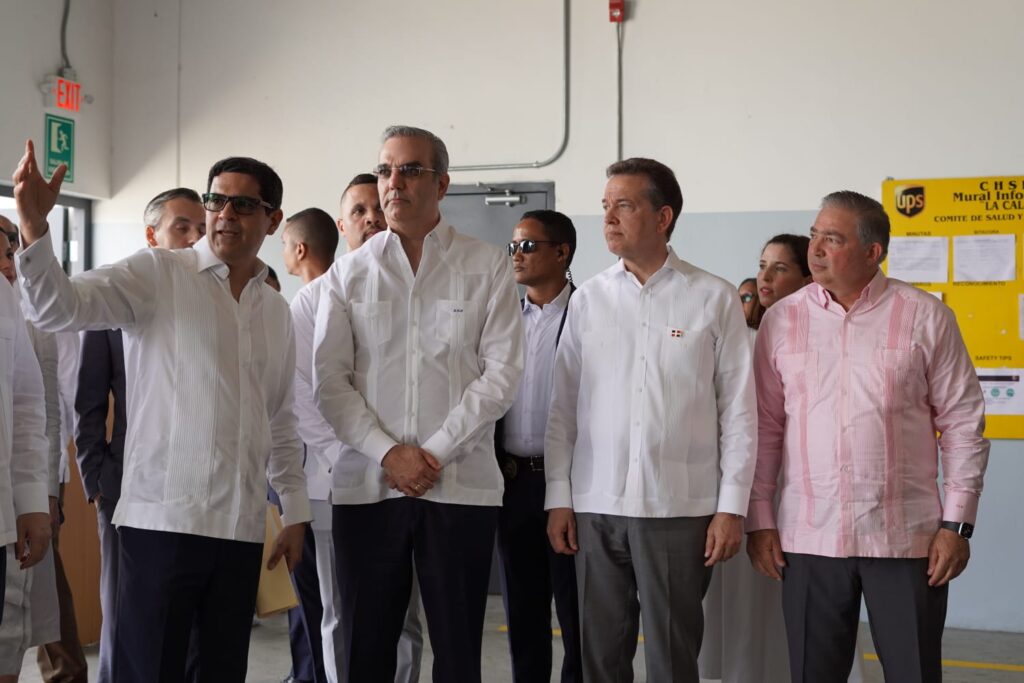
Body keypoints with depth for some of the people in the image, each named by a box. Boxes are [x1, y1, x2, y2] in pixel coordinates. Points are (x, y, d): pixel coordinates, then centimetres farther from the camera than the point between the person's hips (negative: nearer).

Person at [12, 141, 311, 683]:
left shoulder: (276, 311, 15)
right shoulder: (158, 274, -1)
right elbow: (59, 307, -15)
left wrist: (295, 511, 18)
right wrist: (33, 228, -32)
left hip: (242, 526, 5)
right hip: (163, 518, -5)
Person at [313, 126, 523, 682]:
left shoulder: (487, 268, 4)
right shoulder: (347, 274, 9)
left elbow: (501, 372, -3)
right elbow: (329, 381, 3)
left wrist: (436, 453, -10)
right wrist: (389, 453, -10)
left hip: (461, 486, -1)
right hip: (366, 485, 2)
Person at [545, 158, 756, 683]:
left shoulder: (714, 299, 0)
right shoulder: (588, 300, 7)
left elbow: (738, 410, 0)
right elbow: (563, 406, 8)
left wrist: (731, 507, -4)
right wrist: (558, 497, 4)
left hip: (680, 509, -2)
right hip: (595, 508, 3)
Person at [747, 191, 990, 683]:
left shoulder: (925, 316, -1)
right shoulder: (782, 319, 5)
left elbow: (962, 424, 0)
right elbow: (765, 426, 7)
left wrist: (957, 523, -4)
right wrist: (760, 519, 3)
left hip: (905, 537, -2)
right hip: (808, 538, 2)